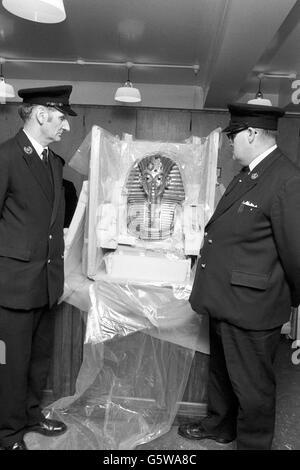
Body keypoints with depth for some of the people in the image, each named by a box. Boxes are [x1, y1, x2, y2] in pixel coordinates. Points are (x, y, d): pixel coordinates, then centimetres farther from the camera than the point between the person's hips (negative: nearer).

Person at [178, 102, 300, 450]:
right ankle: (219, 427, 51)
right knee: (221, 373, 27)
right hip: (224, 302, 9)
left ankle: (252, 443, 36)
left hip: (251, 309, -9)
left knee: (252, 386, 12)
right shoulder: (246, 175, 9)